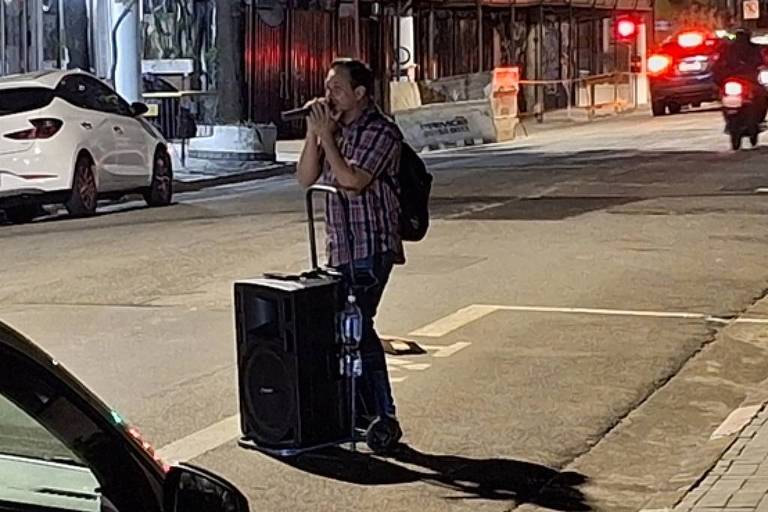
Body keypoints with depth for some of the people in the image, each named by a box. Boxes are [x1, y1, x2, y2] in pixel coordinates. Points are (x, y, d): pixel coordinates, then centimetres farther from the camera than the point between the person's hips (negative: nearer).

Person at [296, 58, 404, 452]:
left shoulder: (381, 132, -10)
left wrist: (326, 136, -15)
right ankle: (362, 411, 21)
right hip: (341, 246, 8)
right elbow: (305, 179, 8)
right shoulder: (334, 129, 13)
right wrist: (314, 133, -3)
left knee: (358, 326, -15)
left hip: (371, 246, -8)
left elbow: (352, 181, -21)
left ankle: (384, 419, -11)